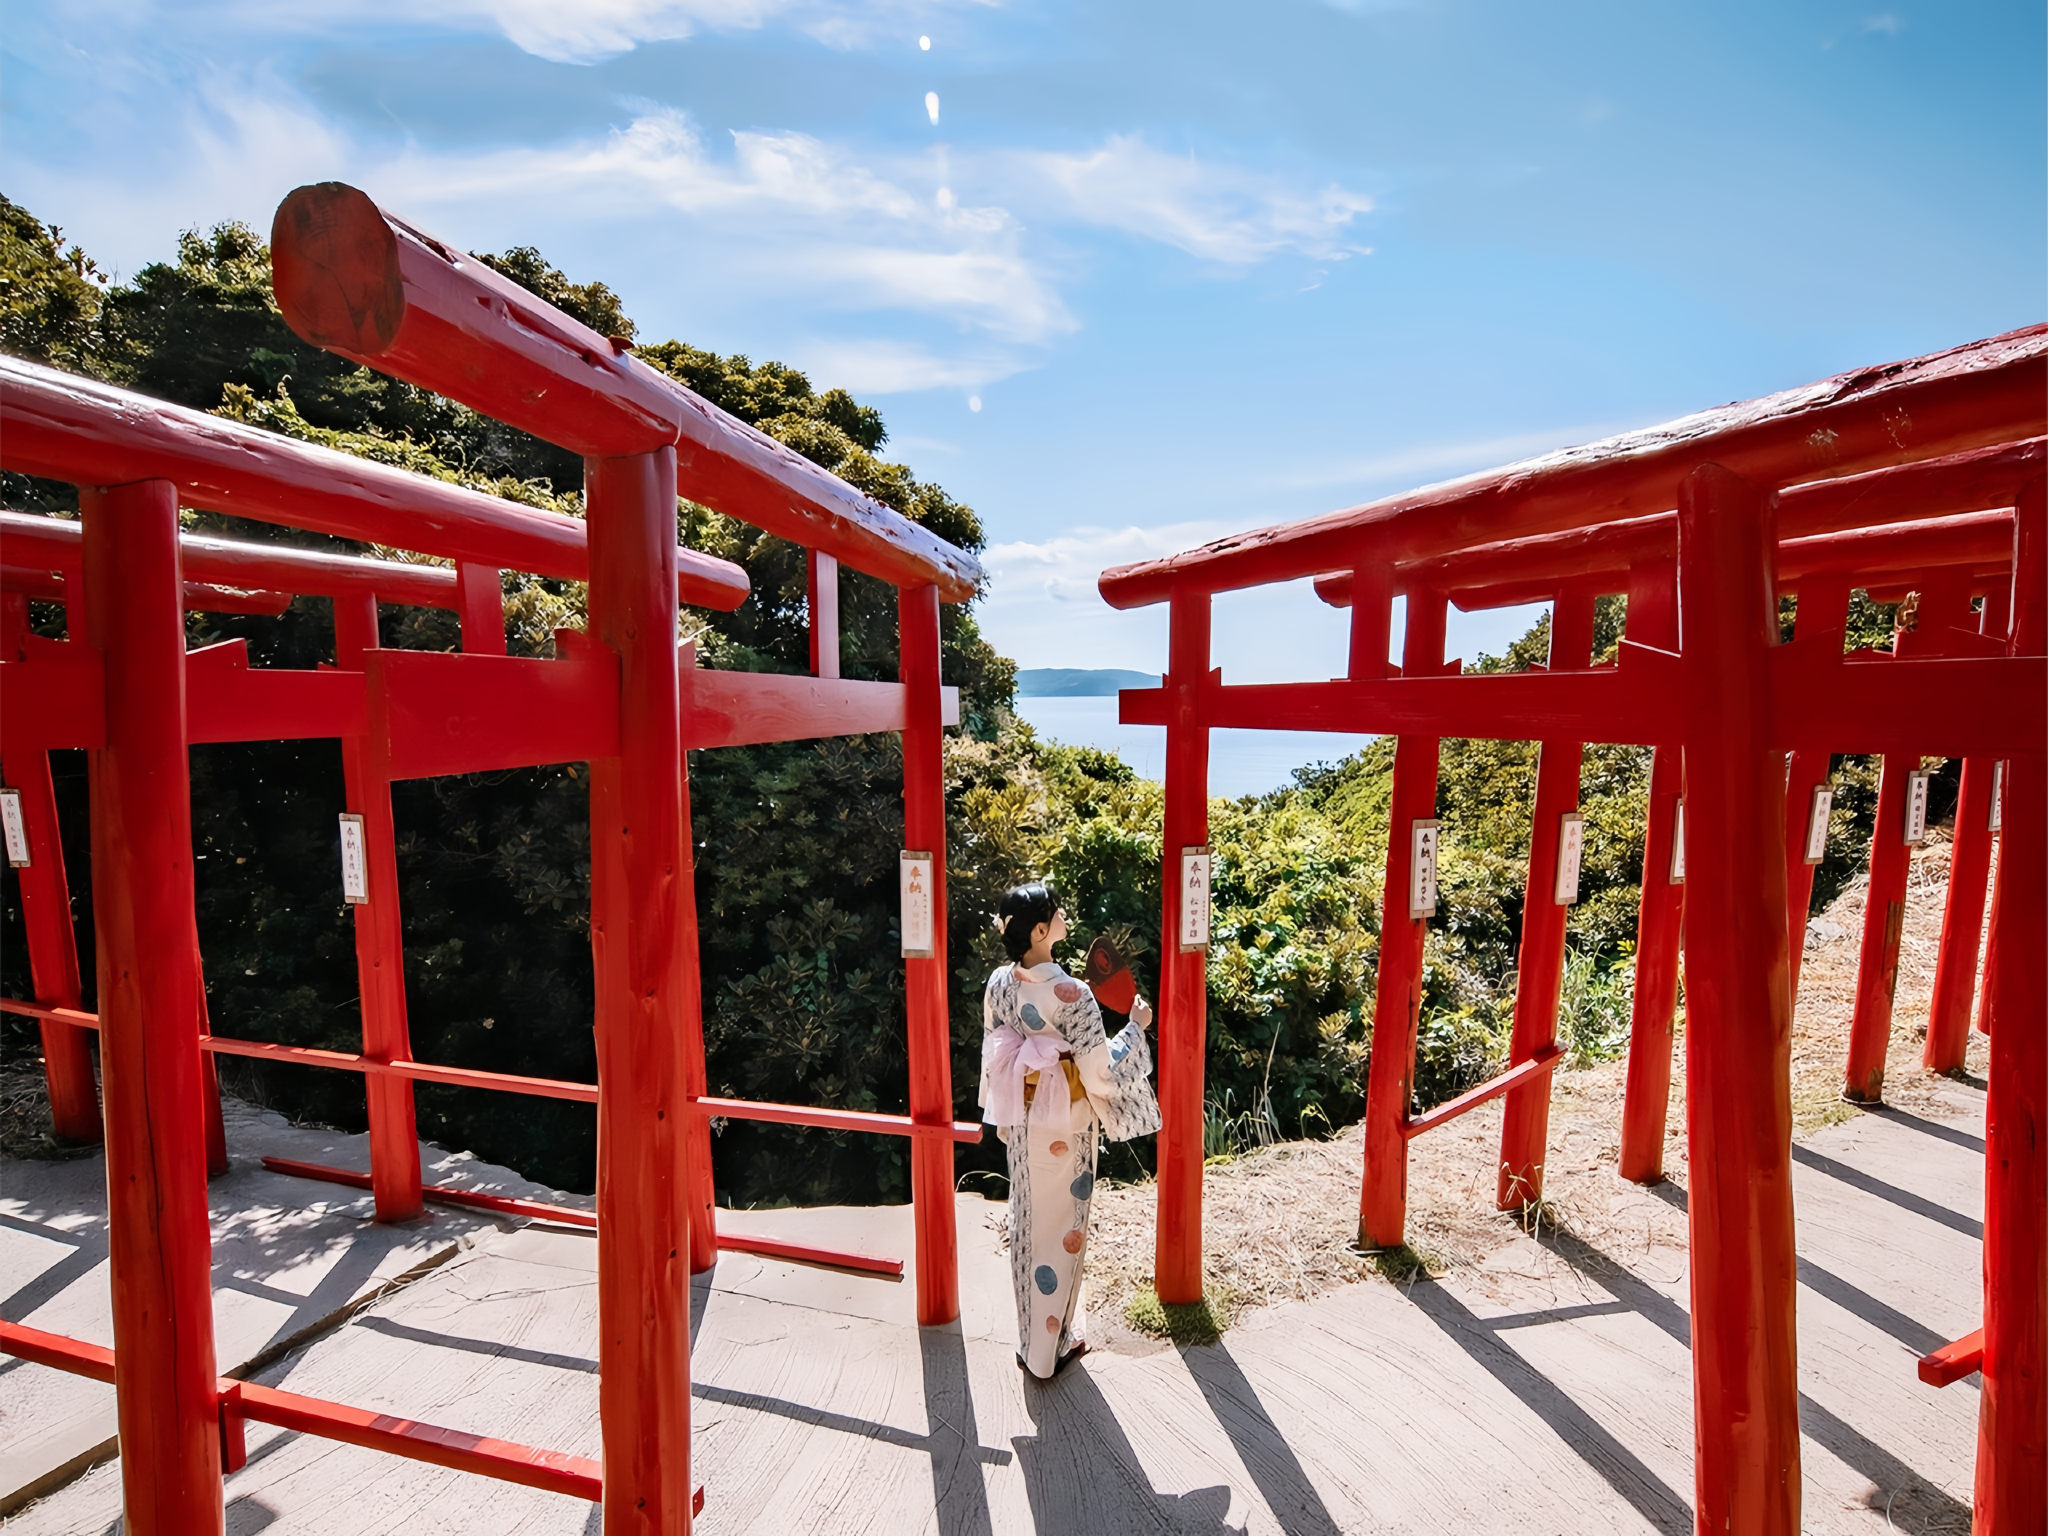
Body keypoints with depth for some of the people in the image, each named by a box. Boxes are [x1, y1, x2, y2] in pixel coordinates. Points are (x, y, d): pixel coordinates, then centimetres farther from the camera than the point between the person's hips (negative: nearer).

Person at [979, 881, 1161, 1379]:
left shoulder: (998, 984, -7)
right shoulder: (1071, 995, -26)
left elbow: (993, 1058, 4)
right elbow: (1099, 1073, -21)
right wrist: (1135, 1028, -6)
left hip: (1020, 1123, 6)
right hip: (1065, 1129, -5)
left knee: (1027, 1221, 20)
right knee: (1060, 1228, 12)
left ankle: (1029, 1336, 37)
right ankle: (1052, 1344, 29)